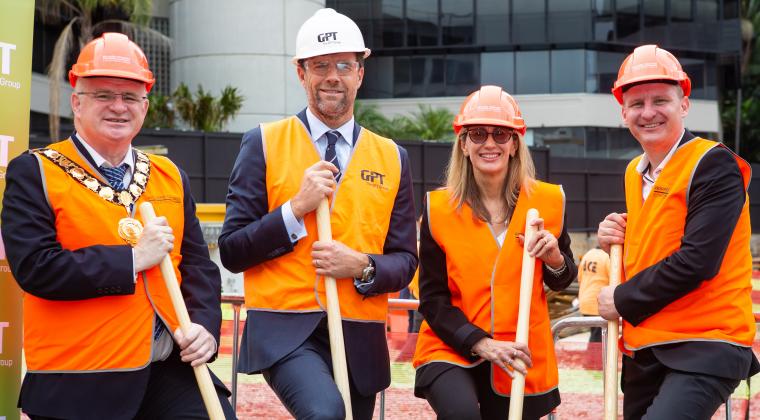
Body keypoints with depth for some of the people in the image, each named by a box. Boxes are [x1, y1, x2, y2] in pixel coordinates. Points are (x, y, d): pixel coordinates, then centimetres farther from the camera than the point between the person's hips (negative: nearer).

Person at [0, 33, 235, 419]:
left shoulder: (170, 176, 13)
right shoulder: (35, 172, -2)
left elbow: (198, 265, 14)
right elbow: (33, 267, -14)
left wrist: (204, 325, -5)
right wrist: (133, 259, -13)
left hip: (172, 372, 4)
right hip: (78, 387, -4)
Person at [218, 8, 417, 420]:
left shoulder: (392, 158, 9)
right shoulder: (263, 144, 1)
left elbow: (404, 262, 9)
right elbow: (232, 252, -2)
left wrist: (362, 266, -12)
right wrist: (296, 209, -15)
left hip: (361, 337, 4)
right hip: (285, 330, -4)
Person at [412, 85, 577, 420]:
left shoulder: (547, 201, 1)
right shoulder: (439, 207, -4)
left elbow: (561, 282, 12)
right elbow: (433, 299, -4)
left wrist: (554, 259, -12)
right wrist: (482, 343, -18)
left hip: (520, 358, 3)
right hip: (452, 350, -3)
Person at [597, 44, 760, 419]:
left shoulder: (713, 164, -11)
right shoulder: (634, 173, 13)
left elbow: (697, 261, -19)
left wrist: (622, 301, -10)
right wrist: (616, 241, 2)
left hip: (703, 348, -8)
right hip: (642, 349, 8)